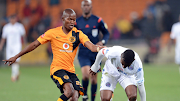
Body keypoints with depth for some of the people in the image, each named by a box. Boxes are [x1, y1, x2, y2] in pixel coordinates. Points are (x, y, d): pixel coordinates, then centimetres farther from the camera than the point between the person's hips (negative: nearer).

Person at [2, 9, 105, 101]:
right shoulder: (53, 33, -1)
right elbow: (34, 45, 5)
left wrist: (98, 48, -38)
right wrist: (16, 57, 6)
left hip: (71, 71, 4)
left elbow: (91, 46, -12)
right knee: (69, 90, -29)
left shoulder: (78, 34, 3)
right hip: (57, 68, -3)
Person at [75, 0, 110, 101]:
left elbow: (106, 33, 7)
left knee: (94, 79, 7)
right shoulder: (77, 22, 3)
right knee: (86, 75, -22)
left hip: (95, 53, 1)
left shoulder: (98, 20, -1)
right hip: (83, 53, -1)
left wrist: (102, 42, -11)